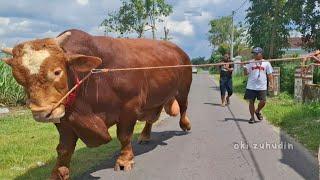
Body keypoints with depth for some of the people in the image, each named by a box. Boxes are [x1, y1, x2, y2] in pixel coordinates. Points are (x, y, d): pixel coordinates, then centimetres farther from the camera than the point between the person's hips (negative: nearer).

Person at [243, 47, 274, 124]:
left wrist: (271, 84, -3)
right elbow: (246, 73, 2)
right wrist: (244, 67, -17)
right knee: (251, 101, 4)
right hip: (251, 86, 1)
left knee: (263, 101, -3)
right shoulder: (250, 63, 5)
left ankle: (257, 111, 28)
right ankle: (252, 117, 18)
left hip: (262, 87, 0)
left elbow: (269, 74, 5)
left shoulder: (266, 63, 5)